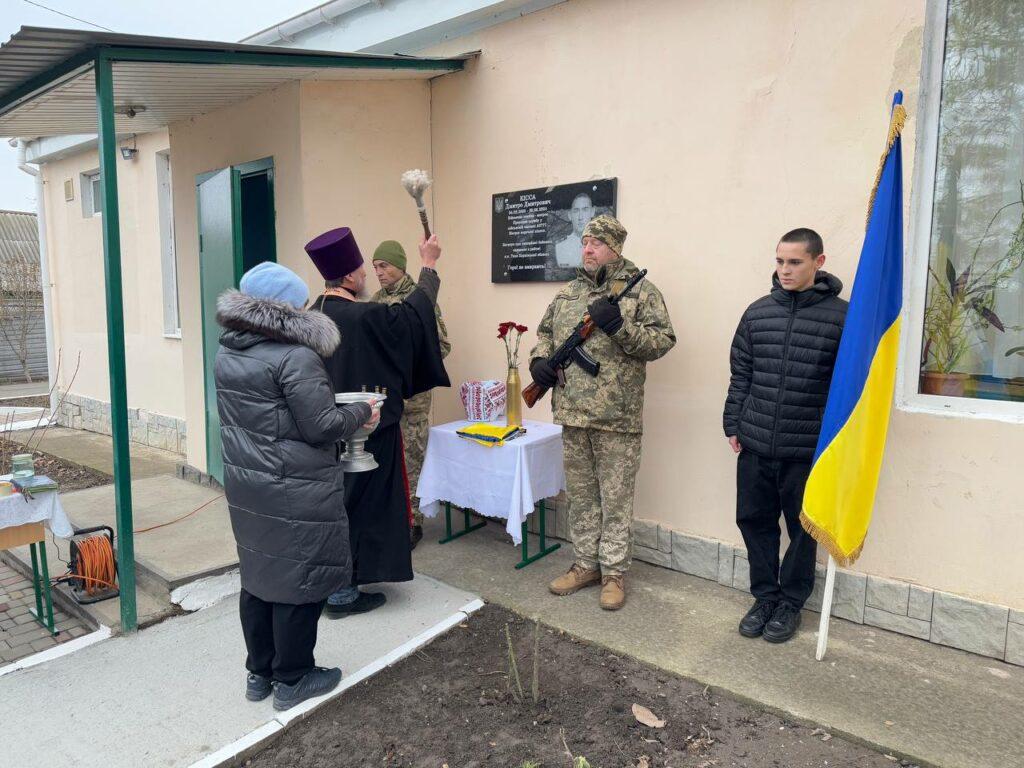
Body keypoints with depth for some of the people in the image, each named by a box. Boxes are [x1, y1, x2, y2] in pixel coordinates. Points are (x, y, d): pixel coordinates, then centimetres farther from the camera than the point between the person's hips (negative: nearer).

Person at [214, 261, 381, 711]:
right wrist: (363, 413, -4)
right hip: (295, 493, -8)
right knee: (298, 581, 6)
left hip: (246, 484, 9)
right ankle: (292, 681, 21)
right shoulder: (296, 357, -20)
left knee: (258, 575, 18)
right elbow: (321, 427, -20)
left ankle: (259, 673, 33)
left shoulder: (227, 353, 8)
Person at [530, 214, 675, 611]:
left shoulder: (640, 291, -3)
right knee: (580, 494, 15)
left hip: (617, 415, -5)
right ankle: (586, 564, 30)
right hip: (572, 412, 6)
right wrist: (539, 359, 3)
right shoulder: (567, 293, 13)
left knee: (615, 498, 5)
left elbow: (663, 339, -10)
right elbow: (545, 332, 22)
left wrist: (620, 326, -22)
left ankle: (614, 572, 19)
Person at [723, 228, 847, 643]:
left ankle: (790, 602, 29)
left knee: (802, 529, 10)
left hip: (808, 451, -3)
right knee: (754, 521, 12)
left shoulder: (841, 316, -6)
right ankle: (764, 596, 31)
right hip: (755, 446, 4)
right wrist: (733, 424, 8)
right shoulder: (757, 312, 6)